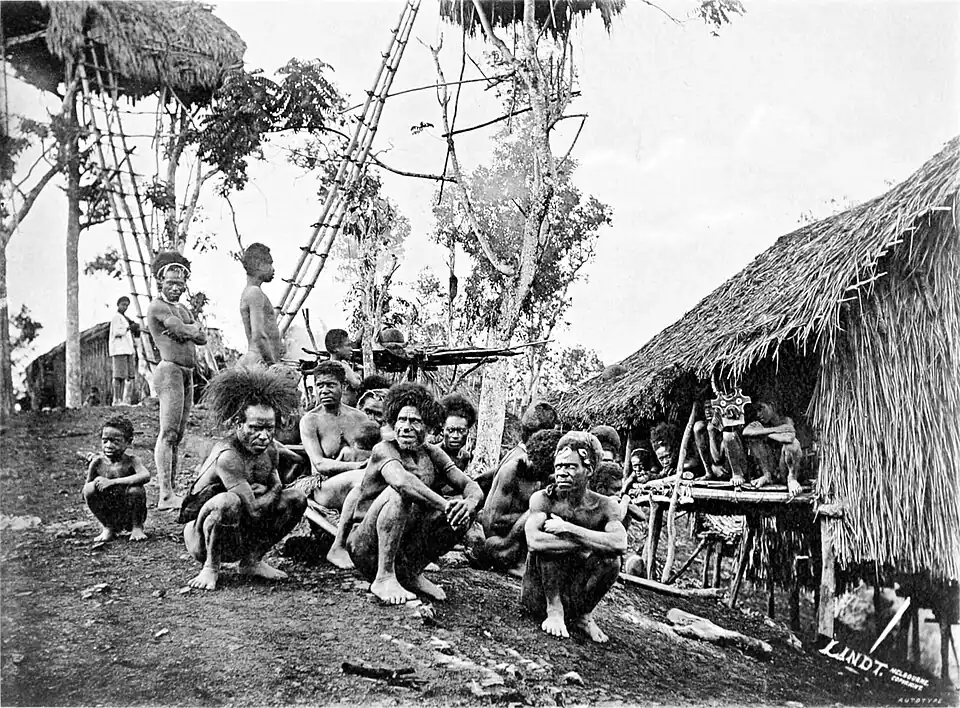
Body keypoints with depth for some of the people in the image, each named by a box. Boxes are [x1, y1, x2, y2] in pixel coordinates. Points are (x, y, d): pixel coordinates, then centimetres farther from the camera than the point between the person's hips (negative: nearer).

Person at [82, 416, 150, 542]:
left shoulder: (131, 461, -14)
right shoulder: (98, 462, -7)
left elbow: (146, 476, -36)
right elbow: (86, 492, 0)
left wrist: (113, 482, -36)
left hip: (130, 514, -2)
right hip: (108, 515, 2)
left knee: (136, 489, -29)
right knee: (89, 488, -18)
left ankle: (137, 527, -1)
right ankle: (107, 528, 3)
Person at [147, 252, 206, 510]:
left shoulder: (183, 310, 23)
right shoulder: (157, 306, -4)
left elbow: (202, 338, 11)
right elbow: (185, 330, -13)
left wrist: (184, 331, -6)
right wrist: (192, 328, 6)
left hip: (187, 373, 9)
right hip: (170, 370, -9)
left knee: (177, 436, 9)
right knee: (168, 434, -13)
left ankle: (170, 491, 13)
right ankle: (165, 495, -16)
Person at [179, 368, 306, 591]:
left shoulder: (269, 450, -2)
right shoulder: (227, 456, -27)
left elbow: (276, 486, 8)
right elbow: (254, 509, -29)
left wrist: (262, 489, -13)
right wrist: (272, 493, -10)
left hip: (242, 533, 8)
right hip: (201, 536, -7)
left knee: (296, 498, -3)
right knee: (229, 501, -38)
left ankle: (253, 561, 8)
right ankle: (211, 567, -12)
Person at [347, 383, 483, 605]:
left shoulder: (432, 455, 7)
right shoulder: (384, 449, -11)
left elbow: (472, 487, -2)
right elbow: (401, 480, -35)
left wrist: (470, 502, -26)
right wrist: (445, 505, -38)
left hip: (407, 546, 6)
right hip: (368, 549, -6)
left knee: (465, 508, -9)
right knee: (400, 493, -30)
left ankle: (411, 574, -1)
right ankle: (383, 578, -23)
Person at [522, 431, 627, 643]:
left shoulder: (604, 506, -9)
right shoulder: (543, 499, -13)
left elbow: (620, 544, -30)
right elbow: (534, 542, -33)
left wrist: (568, 529, -31)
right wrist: (583, 545, -30)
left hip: (574, 595, 2)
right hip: (538, 596, -1)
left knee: (610, 558, -22)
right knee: (548, 541, -24)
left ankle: (583, 616, 0)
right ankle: (554, 611, -17)